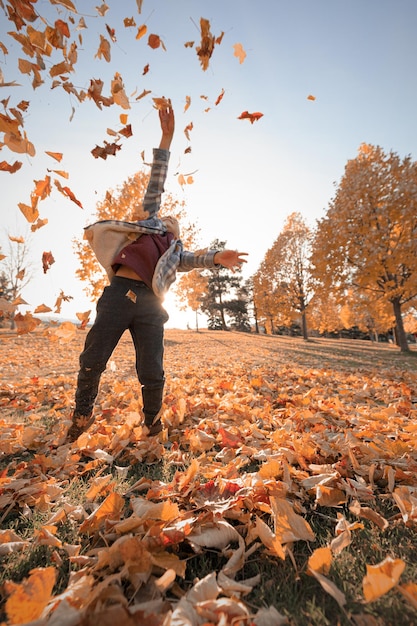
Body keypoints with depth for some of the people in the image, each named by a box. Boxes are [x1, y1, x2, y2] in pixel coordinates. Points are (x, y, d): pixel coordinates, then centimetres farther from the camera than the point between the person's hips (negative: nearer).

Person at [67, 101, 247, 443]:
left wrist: (216, 257, -13)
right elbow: (156, 184, 20)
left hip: (149, 304, 1)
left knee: (152, 374, -2)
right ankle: (82, 414, 28)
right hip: (119, 293, 0)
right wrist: (166, 138, 17)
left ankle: (153, 421, 24)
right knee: (92, 362, 3)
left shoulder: (176, 251, 26)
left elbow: (193, 260, 6)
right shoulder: (150, 220, 24)